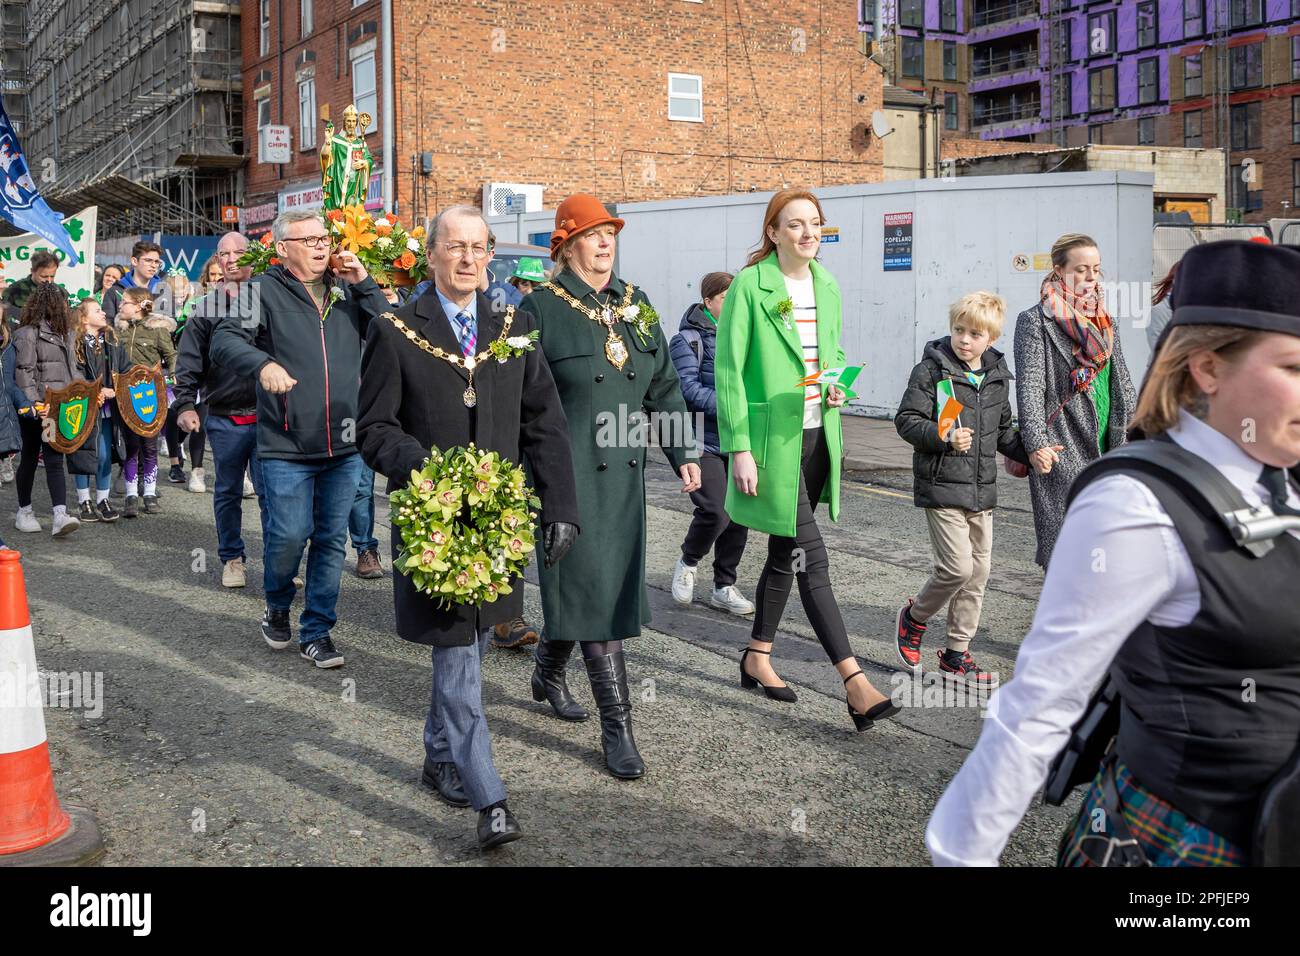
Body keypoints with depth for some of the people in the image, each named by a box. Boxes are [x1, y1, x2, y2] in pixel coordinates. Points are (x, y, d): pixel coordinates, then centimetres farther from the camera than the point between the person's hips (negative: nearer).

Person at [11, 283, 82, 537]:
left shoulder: (67, 333, 15)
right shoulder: (27, 334, -9)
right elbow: (24, 374, -14)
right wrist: (35, 404, -21)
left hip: (60, 408, 6)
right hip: (36, 410, -6)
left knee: (55, 459, -3)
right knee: (30, 458, 9)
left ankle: (60, 516, -13)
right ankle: (24, 512, 24)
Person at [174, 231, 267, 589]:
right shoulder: (205, 308, 4)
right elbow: (189, 363, 4)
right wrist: (185, 404, -6)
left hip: (265, 415, -1)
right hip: (224, 419, 1)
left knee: (270, 491, -1)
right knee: (228, 492, 12)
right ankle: (232, 558, 25)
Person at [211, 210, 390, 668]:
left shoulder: (346, 289, 10)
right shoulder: (265, 291, -3)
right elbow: (225, 339, -10)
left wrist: (364, 284, -6)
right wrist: (264, 363, -27)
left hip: (344, 443, 4)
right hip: (287, 445, -4)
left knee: (332, 539, 8)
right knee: (289, 535, -4)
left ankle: (317, 631, 20)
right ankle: (277, 608, 27)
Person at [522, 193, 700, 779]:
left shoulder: (635, 306, 12)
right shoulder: (541, 309, -6)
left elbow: (663, 389, 16)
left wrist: (681, 455, 10)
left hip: (623, 473, 6)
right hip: (565, 474, -6)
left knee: (581, 587, 14)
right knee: (592, 592, -6)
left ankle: (548, 674, 41)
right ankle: (617, 727, 0)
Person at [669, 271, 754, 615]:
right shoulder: (689, 339, -5)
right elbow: (687, 388, -14)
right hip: (704, 441, -6)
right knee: (716, 512, -15)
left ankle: (724, 587, 19)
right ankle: (687, 564, 15)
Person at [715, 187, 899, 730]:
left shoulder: (827, 287, 10)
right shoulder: (749, 286, -9)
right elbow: (729, 371, -10)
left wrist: (836, 387, 0)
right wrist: (739, 448, -15)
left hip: (817, 436, 7)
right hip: (771, 438, -7)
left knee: (785, 553, 15)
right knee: (810, 556, -10)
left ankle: (757, 658, 31)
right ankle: (856, 684, -11)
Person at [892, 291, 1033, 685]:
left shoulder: (997, 376, 10)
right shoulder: (931, 369, -8)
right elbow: (906, 420, -11)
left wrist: (1028, 452, 6)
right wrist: (945, 438, -25)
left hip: (981, 490, 7)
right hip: (942, 486, -6)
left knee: (979, 571, 8)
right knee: (957, 567, -13)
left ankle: (957, 652, 20)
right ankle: (914, 616, 15)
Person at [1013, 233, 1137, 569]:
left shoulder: (1105, 321, 18)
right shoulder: (1035, 321, -4)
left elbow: (1123, 384, 23)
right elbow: (1029, 386, -12)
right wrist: (1036, 442, -21)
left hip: (1106, 450, 7)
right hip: (1061, 453, -6)